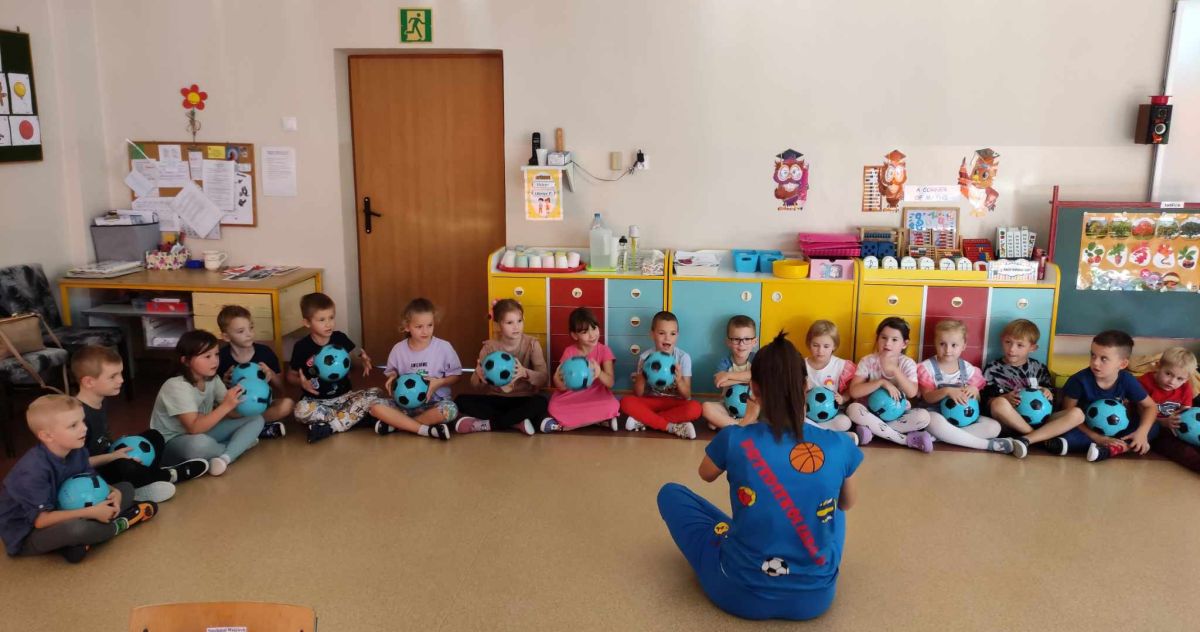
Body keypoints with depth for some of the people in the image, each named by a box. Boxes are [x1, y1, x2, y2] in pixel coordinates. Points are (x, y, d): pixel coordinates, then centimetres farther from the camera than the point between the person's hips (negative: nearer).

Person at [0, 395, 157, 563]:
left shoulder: (76, 451, -7)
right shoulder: (33, 470, -29)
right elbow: (41, 519, -30)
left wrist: (113, 492, -16)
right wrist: (91, 512, -29)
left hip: (60, 514, 8)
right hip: (27, 535, -8)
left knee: (125, 488, 5)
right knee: (75, 528, -41)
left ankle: (79, 540, -15)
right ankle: (118, 525, -7)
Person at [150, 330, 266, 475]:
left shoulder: (213, 379, -2)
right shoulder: (176, 387, -23)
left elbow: (232, 413, -5)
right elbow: (194, 428, -31)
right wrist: (226, 406, -36)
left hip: (201, 432, 7)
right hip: (171, 443, -7)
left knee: (255, 419, -4)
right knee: (199, 444, -42)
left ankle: (225, 458, -26)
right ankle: (241, 443, -10)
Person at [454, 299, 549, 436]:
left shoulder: (532, 344, -6)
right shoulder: (490, 347, -3)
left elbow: (544, 378, -14)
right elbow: (474, 382, -7)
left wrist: (525, 373, -35)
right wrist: (480, 377, -32)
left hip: (523, 400, -1)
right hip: (495, 399, 2)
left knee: (540, 402, -34)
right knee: (461, 400, -22)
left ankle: (487, 424, -23)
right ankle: (517, 422, -24)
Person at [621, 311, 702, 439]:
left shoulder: (683, 357, -8)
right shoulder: (645, 357, -6)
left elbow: (687, 396, -8)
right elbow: (638, 394, -7)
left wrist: (679, 380, -28)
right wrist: (642, 377, -26)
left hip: (675, 403, 0)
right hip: (651, 401, 1)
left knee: (695, 408, -32)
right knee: (626, 402, -28)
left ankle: (643, 420, -25)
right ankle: (672, 427, -27)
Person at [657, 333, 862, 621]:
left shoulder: (734, 439, -15)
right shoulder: (839, 445, -9)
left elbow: (706, 474, 10)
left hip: (742, 594, -3)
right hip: (815, 597, 3)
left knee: (671, 493, 17)